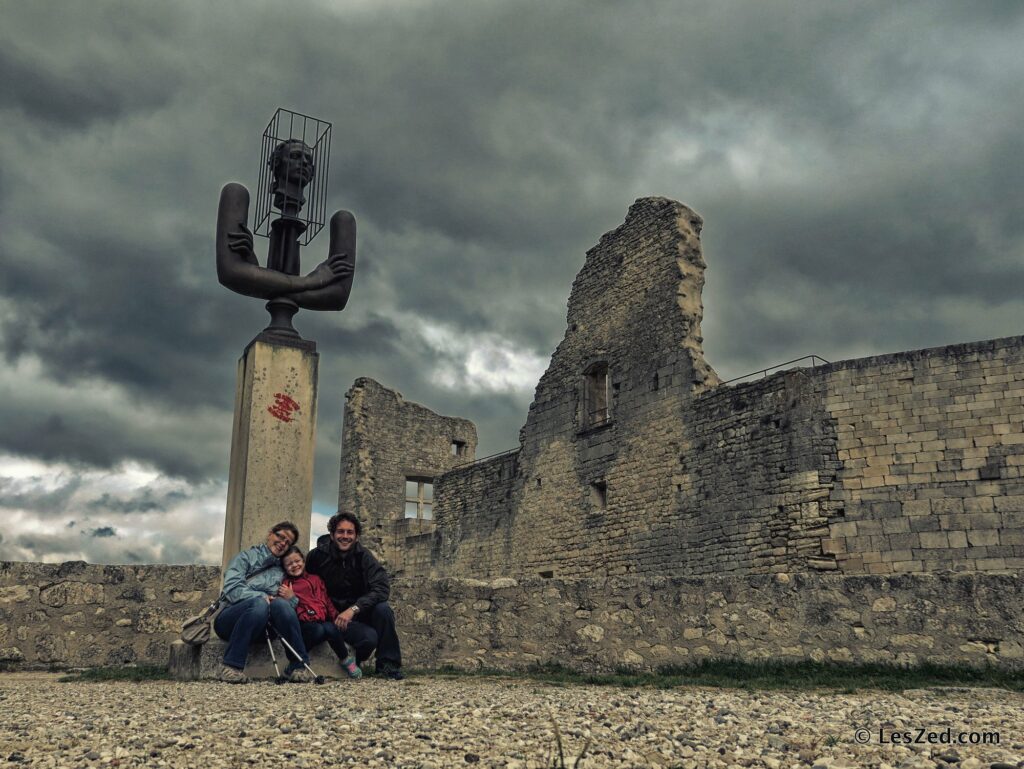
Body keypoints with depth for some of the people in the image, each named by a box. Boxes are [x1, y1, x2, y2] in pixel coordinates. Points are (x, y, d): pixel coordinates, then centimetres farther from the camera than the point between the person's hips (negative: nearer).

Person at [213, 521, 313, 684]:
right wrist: (261, 596, -22)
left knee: (281, 604, -30)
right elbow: (232, 588, -9)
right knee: (259, 603, -36)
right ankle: (232, 666, -28)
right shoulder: (246, 557, 8)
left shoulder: (282, 571, 21)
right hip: (230, 620, -3)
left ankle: (298, 667, -25)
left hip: (258, 628, 3)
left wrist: (292, 599, -5)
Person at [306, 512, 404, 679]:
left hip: (360, 611, 3)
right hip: (334, 615, -2)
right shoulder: (317, 556, -9)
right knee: (369, 637, -30)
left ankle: (388, 665, -10)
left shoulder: (363, 556, -8)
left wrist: (353, 609, -33)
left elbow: (382, 587, -21)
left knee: (383, 609, -29)